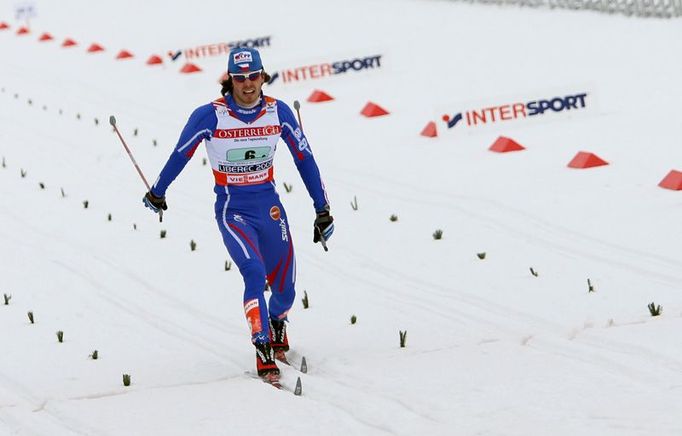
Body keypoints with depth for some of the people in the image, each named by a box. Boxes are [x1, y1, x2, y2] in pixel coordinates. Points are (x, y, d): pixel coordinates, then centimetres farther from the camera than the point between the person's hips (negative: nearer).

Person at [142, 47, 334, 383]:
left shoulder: (278, 112, -6)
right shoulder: (210, 116, -14)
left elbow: (304, 159, 5)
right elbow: (180, 154, 1)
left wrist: (323, 210, 6)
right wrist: (157, 193, 15)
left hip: (270, 207, 3)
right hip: (232, 211, -3)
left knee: (284, 289, 9)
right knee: (255, 273, -26)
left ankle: (276, 322, 44)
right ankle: (264, 352, -22)